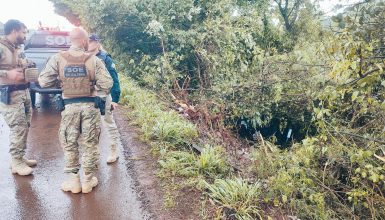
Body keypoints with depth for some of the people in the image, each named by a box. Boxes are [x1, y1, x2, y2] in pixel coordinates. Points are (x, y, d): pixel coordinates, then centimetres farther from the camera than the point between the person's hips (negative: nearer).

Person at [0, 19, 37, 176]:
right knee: (18, 127, -8)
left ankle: (20, 157, 27)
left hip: (23, 92, 9)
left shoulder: (18, 49, 14)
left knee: (24, 126, 13)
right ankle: (17, 163, 5)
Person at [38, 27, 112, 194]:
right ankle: (88, 180, 20)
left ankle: (73, 180, 20)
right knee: (90, 144, 11)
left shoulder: (58, 59, -5)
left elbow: (43, 82, -4)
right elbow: (107, 84, -13)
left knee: (69, 144, 15)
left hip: (70, 106, 1)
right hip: (90, 106, 0)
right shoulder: (94, 60, -7)